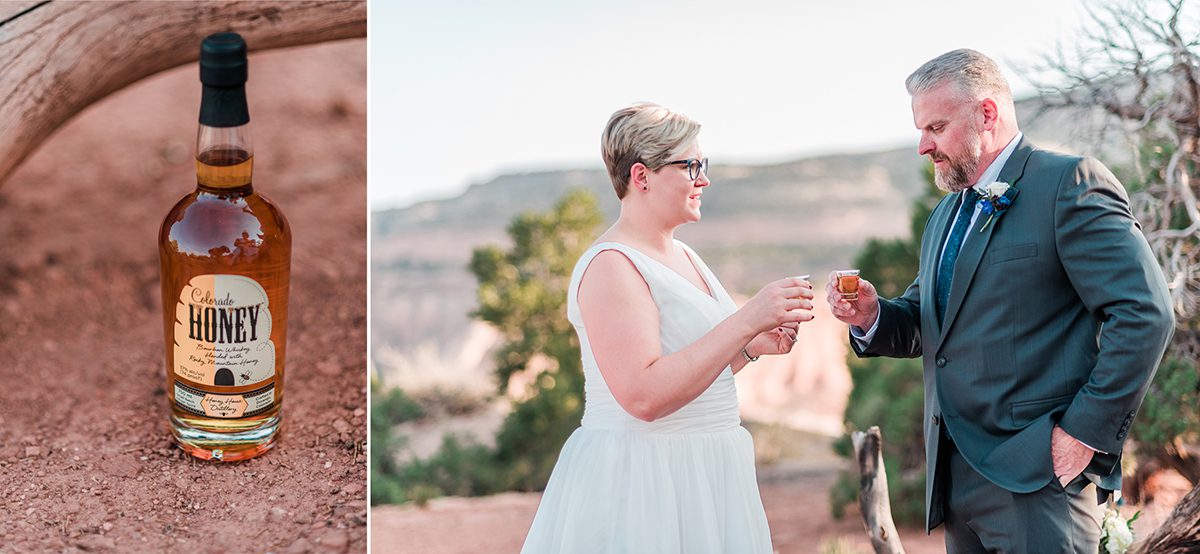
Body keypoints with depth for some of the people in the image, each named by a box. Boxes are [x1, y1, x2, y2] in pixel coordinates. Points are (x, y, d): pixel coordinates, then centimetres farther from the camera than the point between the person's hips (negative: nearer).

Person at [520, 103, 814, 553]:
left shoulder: (684, 257, 12)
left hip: (701, 478, 9)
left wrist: (750, 348, 3)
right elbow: (643, 396, -26)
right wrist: (747, 321, -26)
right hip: (640, 481, -8)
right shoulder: (611, 265, -16)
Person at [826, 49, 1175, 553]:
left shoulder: (1069, 183, -8)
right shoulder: (946, 215, 19)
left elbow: (1145, 313, -16)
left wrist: (1086, 431, -17)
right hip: (955, 476, 8)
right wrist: (872, 316, 0)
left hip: (1036, 475, -8)